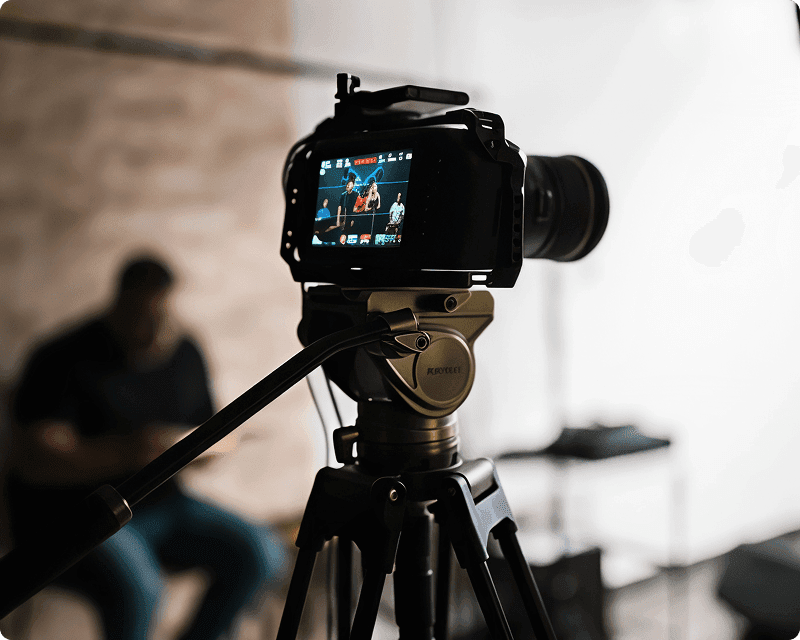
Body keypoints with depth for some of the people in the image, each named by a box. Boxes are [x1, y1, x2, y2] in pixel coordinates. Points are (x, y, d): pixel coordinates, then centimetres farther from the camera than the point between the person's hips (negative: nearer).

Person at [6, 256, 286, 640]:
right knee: (136, 589, -35)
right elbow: (34, 460, -21)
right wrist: (125, 452, -33)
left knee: (261, 554, -10)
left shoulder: (186, 354, 7)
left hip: (161, 503, 6)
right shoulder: (65, 361, -13)